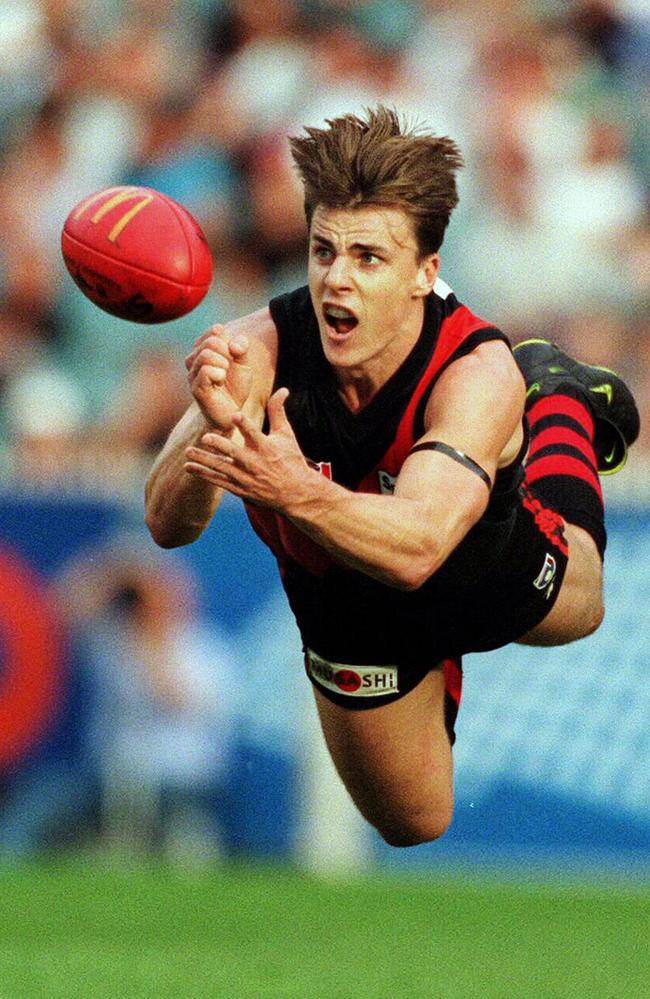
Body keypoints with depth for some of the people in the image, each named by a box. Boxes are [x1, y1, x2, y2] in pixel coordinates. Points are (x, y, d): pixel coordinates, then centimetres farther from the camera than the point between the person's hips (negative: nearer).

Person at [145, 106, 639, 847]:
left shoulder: (478, 374, -40)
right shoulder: (258, 350, -34)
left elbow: (416, 548, -55)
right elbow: (167, 525, -40)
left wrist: (301, 494, -74)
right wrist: (216, 430, -62)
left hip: (487, 571, -1)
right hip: (353, 606, 1)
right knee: (412, 826, 24)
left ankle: (560, 406, 51)